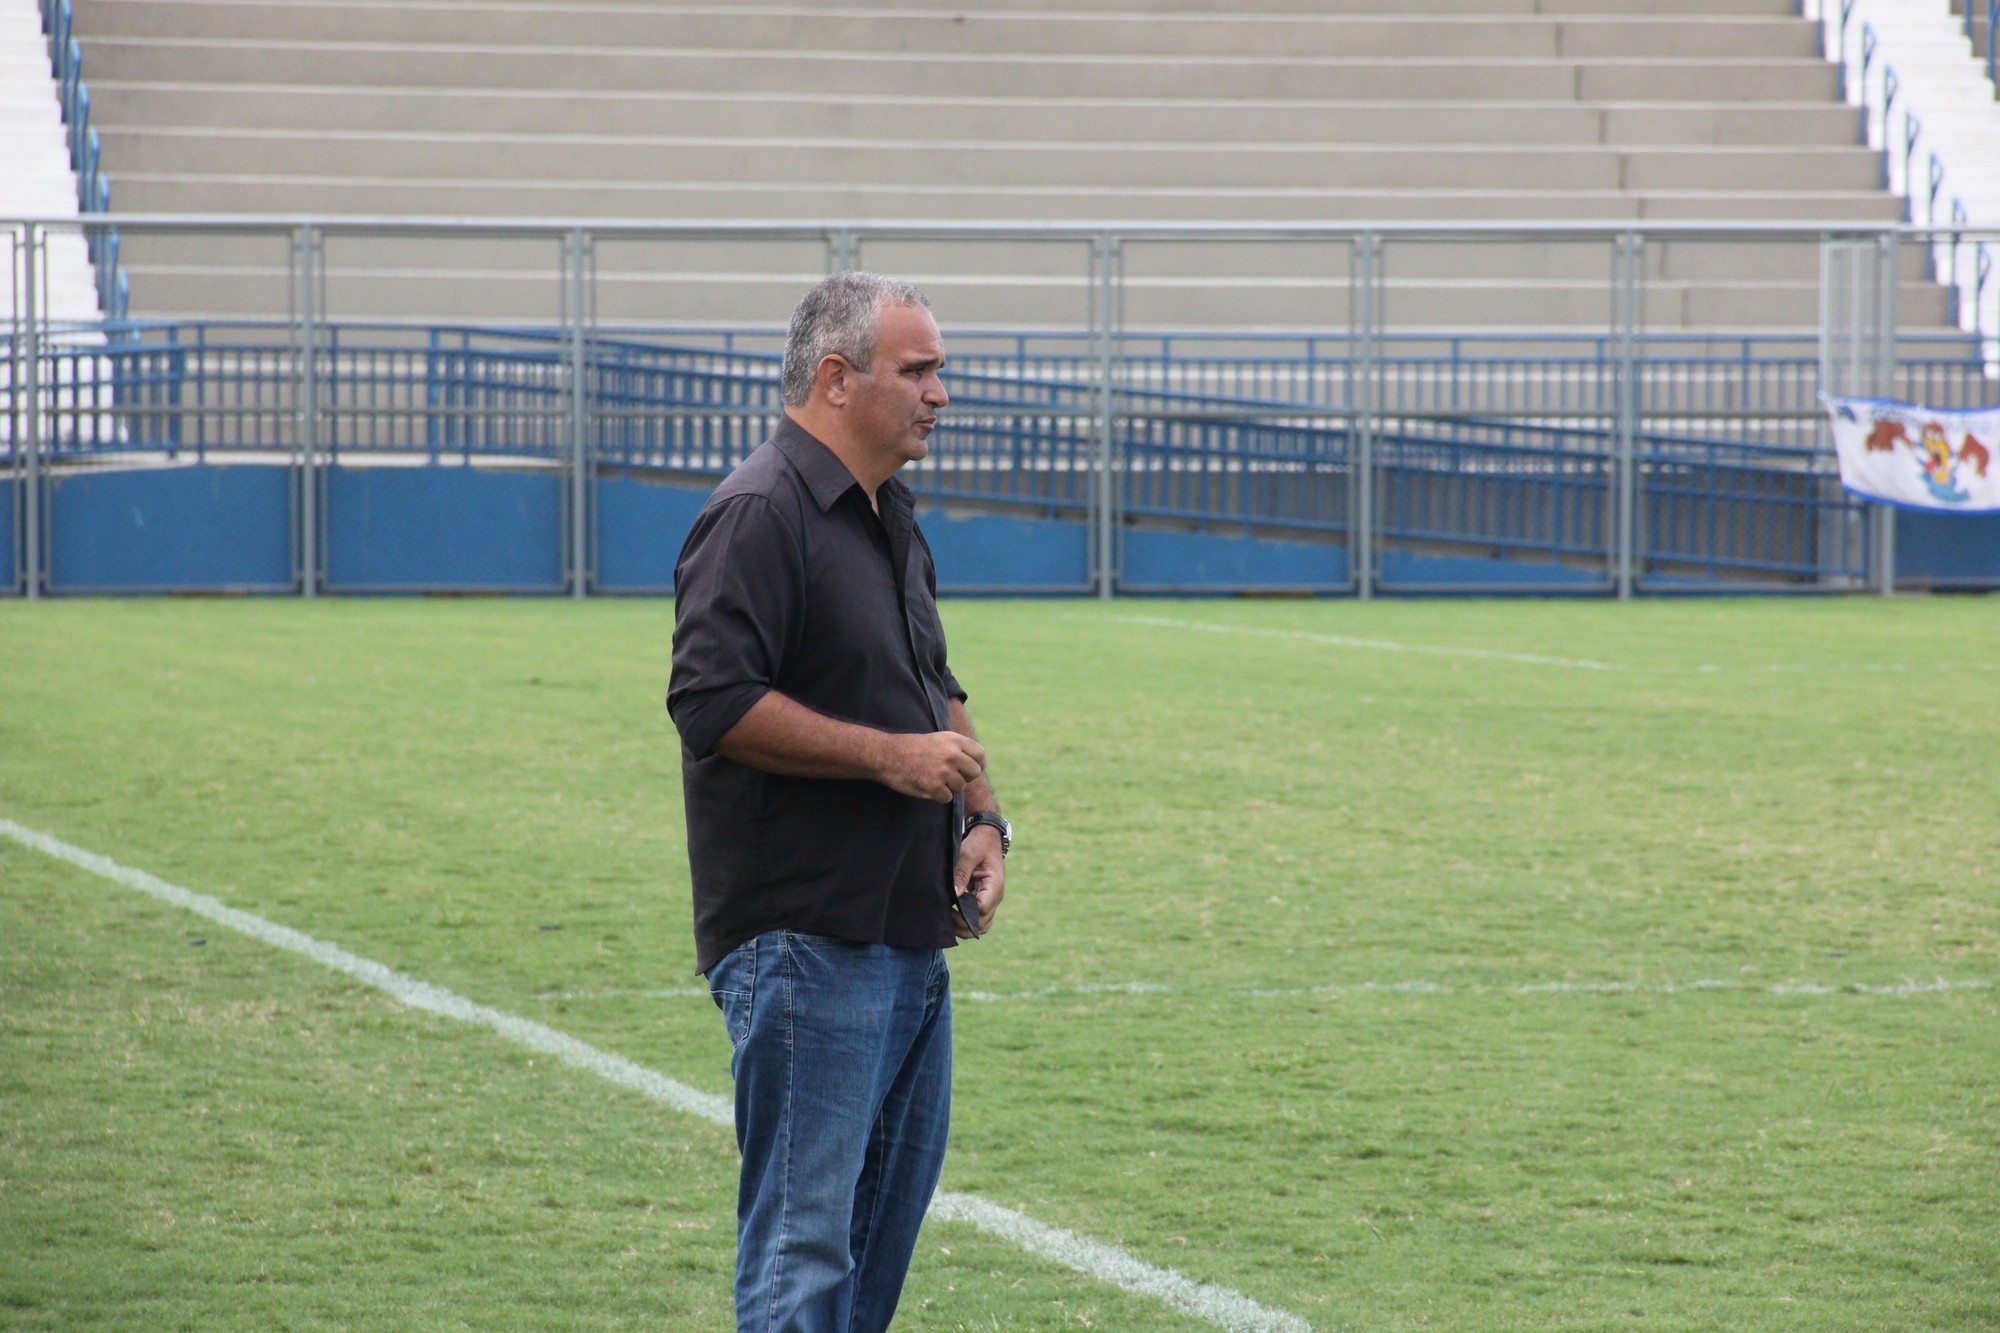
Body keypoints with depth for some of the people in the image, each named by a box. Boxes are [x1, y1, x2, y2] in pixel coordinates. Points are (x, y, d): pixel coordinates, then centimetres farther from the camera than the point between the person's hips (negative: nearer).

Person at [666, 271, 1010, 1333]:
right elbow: (715, 701, -22)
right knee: (805, 1227, -10)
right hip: (805, 937, -10)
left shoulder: (891, 520, 18)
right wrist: (890, 755, -18)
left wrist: (980, 819, 9)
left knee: (892, 1201, 15)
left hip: (911, 935, 10)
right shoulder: (759, 516, -13)